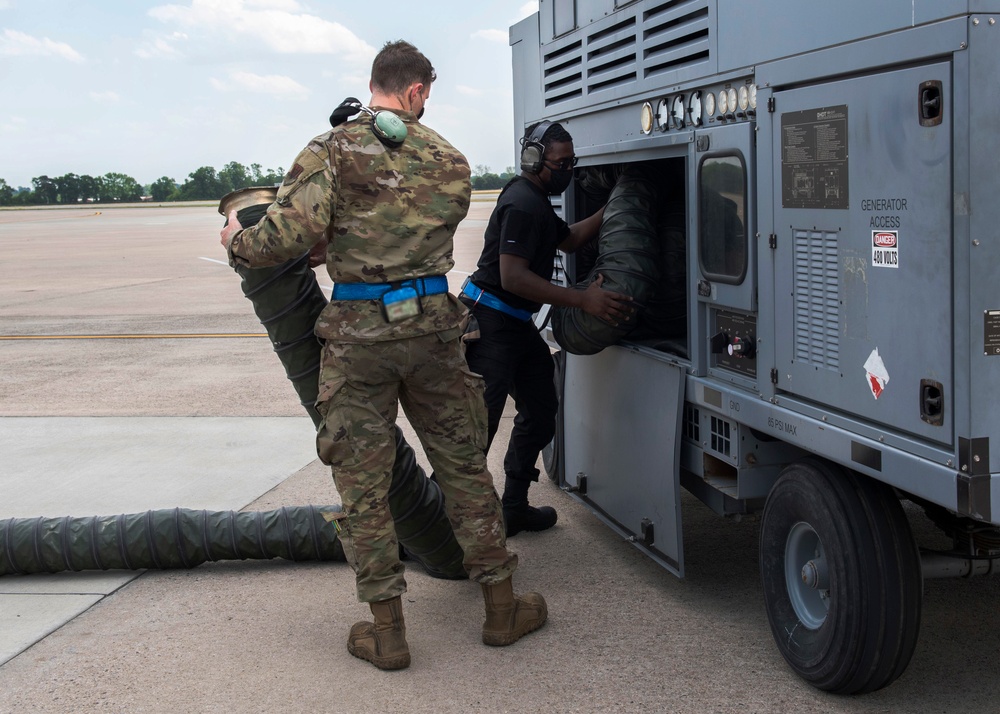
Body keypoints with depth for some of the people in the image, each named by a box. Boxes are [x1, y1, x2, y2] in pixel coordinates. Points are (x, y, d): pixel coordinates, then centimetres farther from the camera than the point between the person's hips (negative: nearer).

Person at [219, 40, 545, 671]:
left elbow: (290, 236, -16)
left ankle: (387, 631, 12)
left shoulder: (331, 152, -5)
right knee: (464, 467, 15)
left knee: (363, 486, 7)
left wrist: (237, 241, 6)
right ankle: (502, 607, 23)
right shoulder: (448, 159, 6)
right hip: (433, 328, 3)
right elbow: (437, 231, 11)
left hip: (359, 335, -2)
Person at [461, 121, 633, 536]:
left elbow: (568, 240, 31)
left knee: (540, 411, 16)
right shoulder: (523, 204, -18)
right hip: (490, 325, -11)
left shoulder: (536, 201, 16)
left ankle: (514, 508, 24)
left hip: (516, 325, 11)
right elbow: (512, 277, -26)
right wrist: (583, 300, -27)